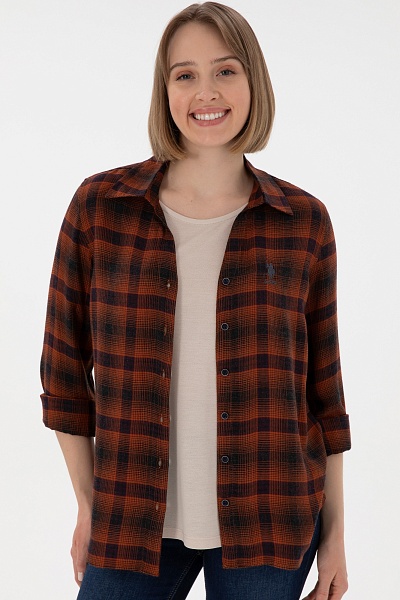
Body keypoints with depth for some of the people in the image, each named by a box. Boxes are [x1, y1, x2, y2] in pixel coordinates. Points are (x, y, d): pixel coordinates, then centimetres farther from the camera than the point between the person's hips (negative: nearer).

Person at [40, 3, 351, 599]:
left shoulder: (304, 221, -1)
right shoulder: (99, 206, -3)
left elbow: (321, 380, 4)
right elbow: (65, 362, 4)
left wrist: (335, 528, 6)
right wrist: (87, 505, 4)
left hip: (269, 523, 0)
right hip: (134, 524, 0)